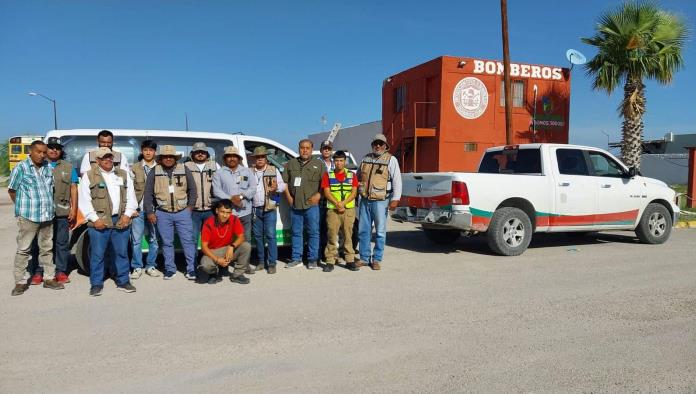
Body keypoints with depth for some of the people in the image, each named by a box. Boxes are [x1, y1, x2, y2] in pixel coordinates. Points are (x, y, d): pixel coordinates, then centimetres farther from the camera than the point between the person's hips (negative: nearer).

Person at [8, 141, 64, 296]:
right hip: (27, 216, -5)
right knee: (23, 249, 1)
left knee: (47, 248, 12)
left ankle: (49, 278, 20)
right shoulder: (21, 167, -4)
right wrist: (22, 207, 2)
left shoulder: (48, 168, 11)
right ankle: (20, 282, 9)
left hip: (47, 216, 5)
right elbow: (11, 190, 0)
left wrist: (49, 206, 10)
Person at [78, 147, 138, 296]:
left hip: (121, 221, 3)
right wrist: (95, 219, -10)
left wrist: (127, 214, -1)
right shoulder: (89, 176, 4)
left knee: (122, 253, 8)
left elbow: (131, 197, 12)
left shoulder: (124, 174, 14)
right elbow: (84, 201, -1)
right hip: (99, 222, -3)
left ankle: (123, 281, 18)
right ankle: (96, 284, 11)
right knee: (97, 254, 1)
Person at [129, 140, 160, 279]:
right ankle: (137, 267, 11)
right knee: (136, 240, 1)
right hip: (139, 209, 0)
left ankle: (151, 266, 18)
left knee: (154, 239, 6)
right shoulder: (135, 168, 7)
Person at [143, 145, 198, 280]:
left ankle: (191, 269, 6)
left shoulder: (184, 170, 3)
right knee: (167, 242, 8)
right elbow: (148, 193, 4)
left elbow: (192, 189, 9)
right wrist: (149, 212, 0)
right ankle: (170, 269, 19)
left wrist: (190, 205, 3)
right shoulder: (154, 172, 3)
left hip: (183, 212, 0)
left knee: (187, 240, -1)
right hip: (163, 214, 1)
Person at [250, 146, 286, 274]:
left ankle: (272, 263, -3)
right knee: (258, 236, 9)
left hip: (270, 209, -3)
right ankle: (261, 261, 20)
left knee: (270, 235, -7)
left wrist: (277, 187, -16)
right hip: (255, 209, 3)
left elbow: (282, 185, 6)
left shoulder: (273, 170, 7)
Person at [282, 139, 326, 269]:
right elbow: (284, 181, 13)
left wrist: (318, 195, -7)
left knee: (313, 232, -1)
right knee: (296, 232, 8)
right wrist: (288, 196, 3)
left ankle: (312, 259, 7)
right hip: (295, 205, 3)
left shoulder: (318, 164, 7)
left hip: (311, 204, -2)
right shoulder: (291, 163, 14)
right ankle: (296, 258, 16)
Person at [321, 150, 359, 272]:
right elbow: (327, 193, 0)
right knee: (332, 236, -2)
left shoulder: (351, 175, 9)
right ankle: (330, 262, 2)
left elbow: (354, 192, 1)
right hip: (332, 210, -1)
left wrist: (343, 203, -13)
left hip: (348, 209, 1)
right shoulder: (328, 175, 8)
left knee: (348, 236, 4)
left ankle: (350, 260, 10)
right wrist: (337, 204, -14)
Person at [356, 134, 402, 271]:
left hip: (380, 201, -4)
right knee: (363, 230, 7)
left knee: (380, 232, 0)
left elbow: (397, 181, -4)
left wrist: (395, 199, -10)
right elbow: (358, 177, 24)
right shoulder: (365, 159, 14)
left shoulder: (391, 160, 1)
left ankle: (377, 259, 10)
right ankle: (364, 258, 17)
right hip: (365, 200, 4)